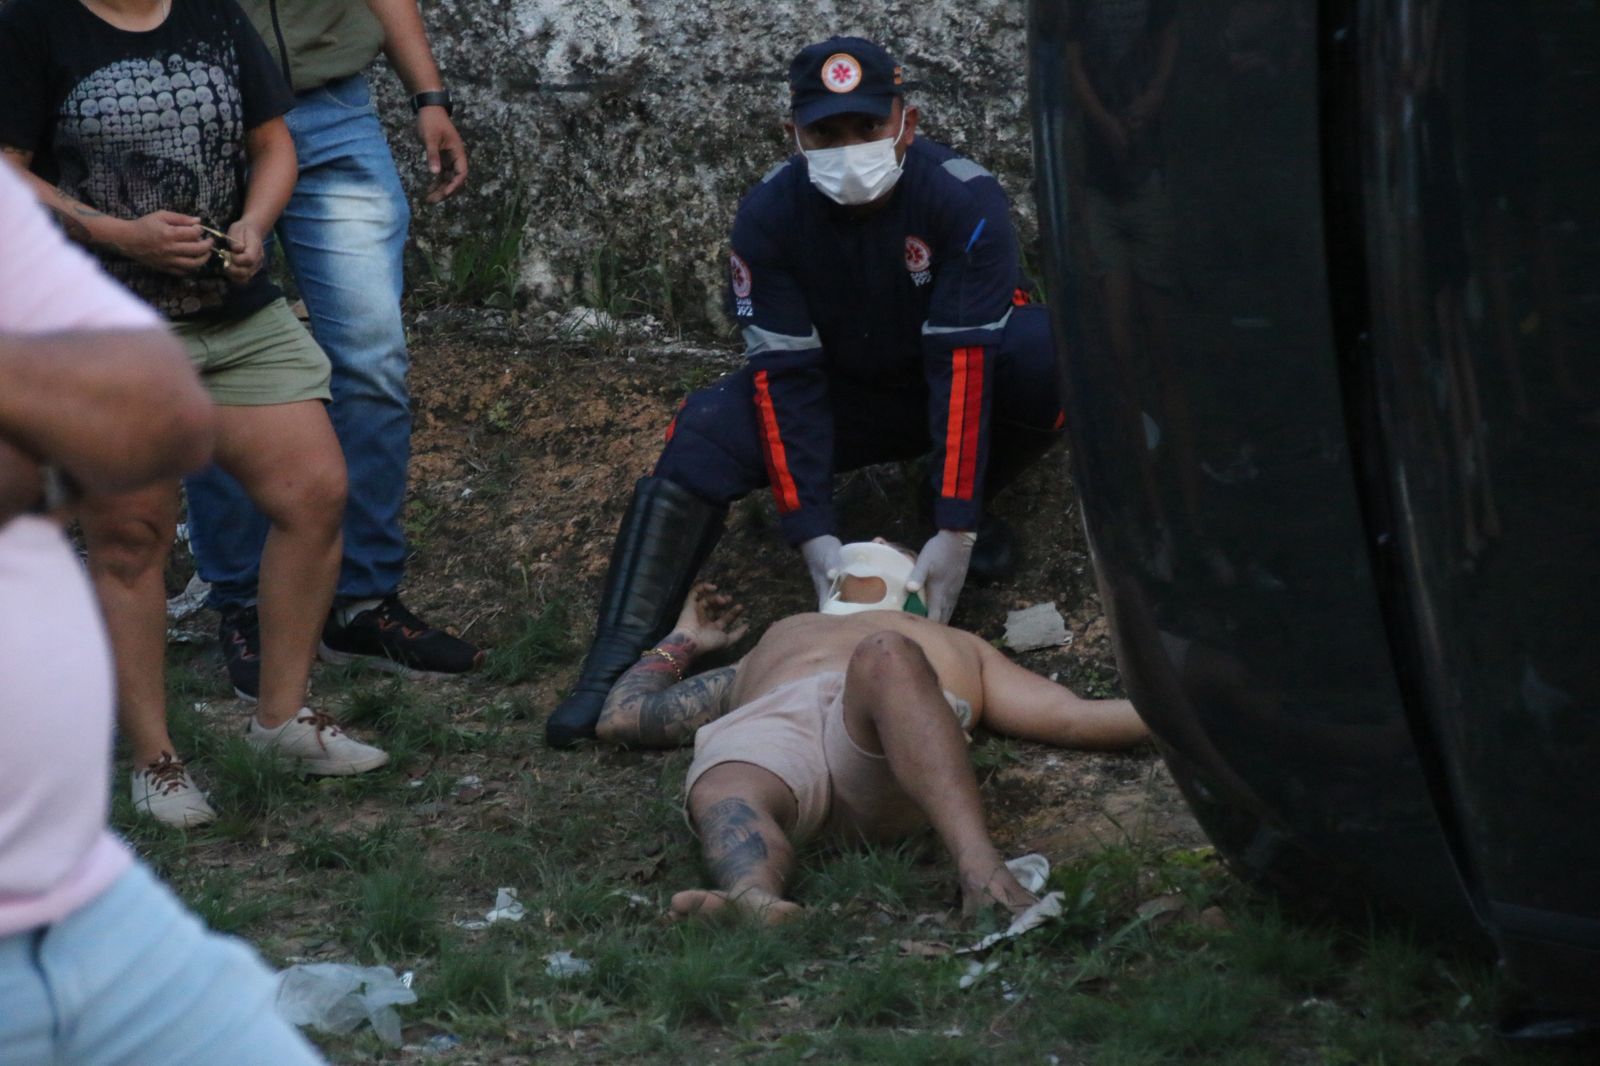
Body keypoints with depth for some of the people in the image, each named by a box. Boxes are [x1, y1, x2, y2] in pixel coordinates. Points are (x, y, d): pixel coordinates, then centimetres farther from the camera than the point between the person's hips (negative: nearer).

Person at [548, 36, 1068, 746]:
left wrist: (956, 529, -38)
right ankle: (622, 651, -29)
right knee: (705, 433, -26)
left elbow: (963, 365, -32)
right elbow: (786, 377, -21)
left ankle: (976, 506, -8)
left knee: (1049, 355, -34)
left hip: (946, 388, -1)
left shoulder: (964, 199, -27)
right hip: (843, 397, 2)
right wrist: (812, 531, -31)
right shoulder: (769, 215, -18)